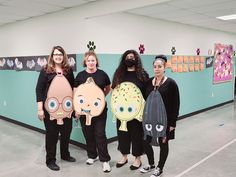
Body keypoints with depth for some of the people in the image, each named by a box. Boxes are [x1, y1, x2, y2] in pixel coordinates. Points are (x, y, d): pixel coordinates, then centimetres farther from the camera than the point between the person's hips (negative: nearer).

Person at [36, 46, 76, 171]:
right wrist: (40, 109, -11)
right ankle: (50, 160, 23)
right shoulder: (46, 70, -5)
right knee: (52, 134, 7)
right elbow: (39, 89, -6)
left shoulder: (68, 70, 5)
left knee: (66, 131, 13)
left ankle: (65, 154, 36)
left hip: (65, 107, 4)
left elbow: (73, 88, 11)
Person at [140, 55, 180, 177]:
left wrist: (173, 122, -13)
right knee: (145, 142, 9)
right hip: (150, 118, 5)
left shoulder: (171, 83, -10)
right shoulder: (148, 82, 3)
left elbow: (175, 105, -10)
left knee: (163, 143, 9)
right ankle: (151, 164, 35)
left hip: (164, 119, -4)